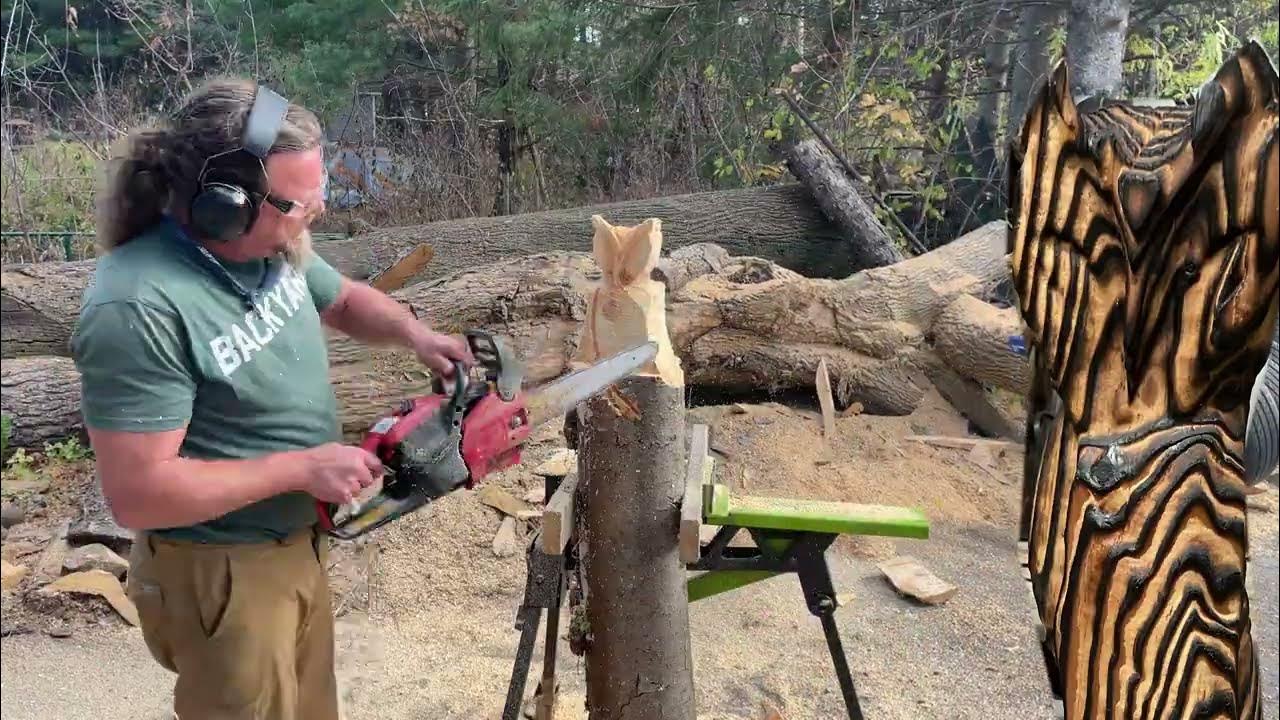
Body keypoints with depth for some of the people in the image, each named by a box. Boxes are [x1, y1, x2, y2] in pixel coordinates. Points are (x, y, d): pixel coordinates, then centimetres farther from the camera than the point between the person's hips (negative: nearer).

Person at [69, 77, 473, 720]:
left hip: (299, 542, 8)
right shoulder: (139, 308, -31)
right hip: (222, 572, -8)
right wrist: (302, 468, -26)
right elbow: (137, 494, -29)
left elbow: (345, 300, 14)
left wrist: (417, 335, -5)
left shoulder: (269, 244, -7)